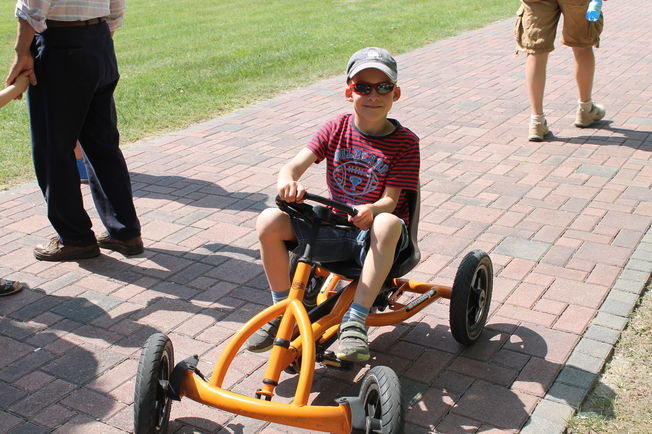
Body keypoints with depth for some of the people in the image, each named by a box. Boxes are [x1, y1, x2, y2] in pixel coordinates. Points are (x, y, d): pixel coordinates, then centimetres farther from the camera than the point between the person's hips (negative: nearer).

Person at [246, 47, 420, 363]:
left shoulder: (405, 142, -5)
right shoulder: (337, 129, 2)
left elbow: (391, 199, -12)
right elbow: (296, 164, -11)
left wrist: (370, 211, -37)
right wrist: (287, 180, -36)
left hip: (372, 233, -3)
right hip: (333, 226, 3)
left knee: (388, 224, -40)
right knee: (269, 220, -18)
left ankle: (354, 323, -33)